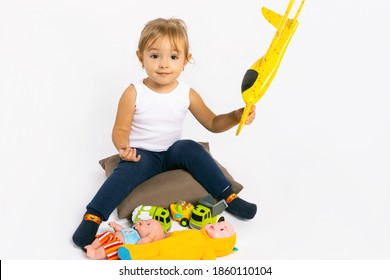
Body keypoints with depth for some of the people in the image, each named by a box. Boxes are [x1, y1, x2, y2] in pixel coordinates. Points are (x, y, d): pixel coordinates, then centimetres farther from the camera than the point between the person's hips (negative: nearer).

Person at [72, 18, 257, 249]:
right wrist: (124, 147, -30)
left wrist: (236, 116, -14)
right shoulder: (133, 94, -13)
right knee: (130, 169, -32)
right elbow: (120, 130, -8)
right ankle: (92, 217, -30)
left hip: (173, 152, 3)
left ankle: (228, 197, -15)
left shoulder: (188, 95, -4)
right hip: (141, 154, -3)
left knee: (191, 148, -25)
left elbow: (213, 123, 5)